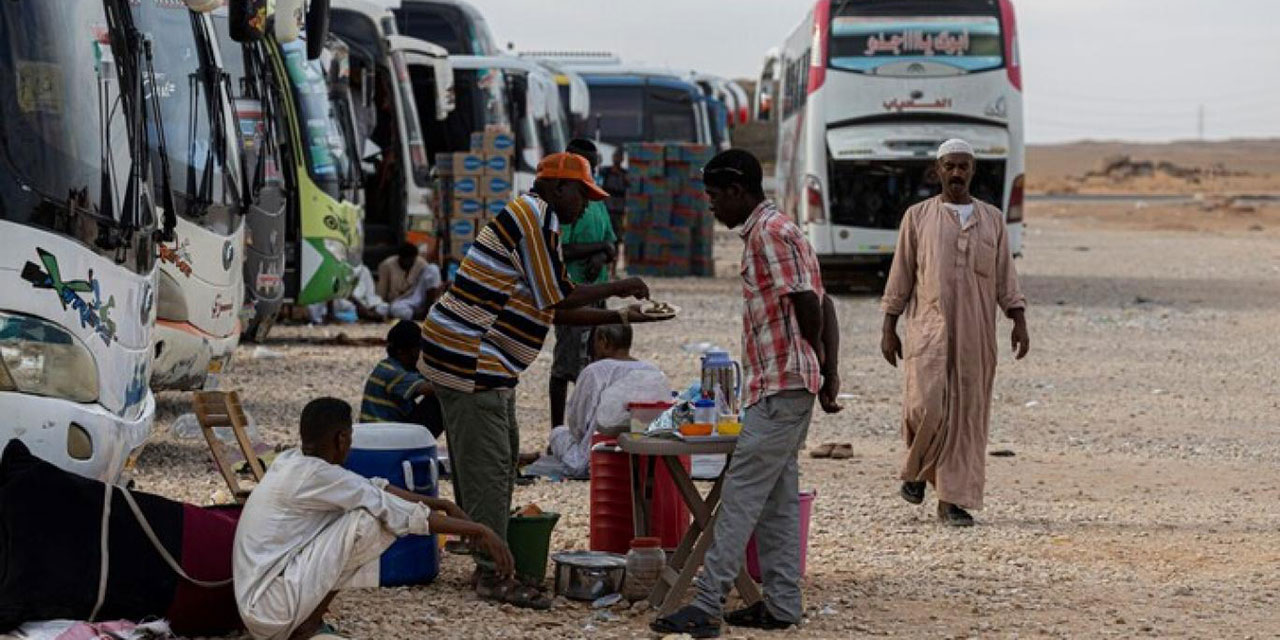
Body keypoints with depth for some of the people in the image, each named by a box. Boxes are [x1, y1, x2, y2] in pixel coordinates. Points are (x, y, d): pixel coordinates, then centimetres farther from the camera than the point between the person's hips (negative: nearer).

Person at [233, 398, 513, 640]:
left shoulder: (290, 462, 10)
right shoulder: (315, 475, -16)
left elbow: (374, 488, 19)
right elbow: (403, 514, -15)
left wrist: (443, 505, 18)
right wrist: (477, 530, -9)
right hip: (273, 609, -9)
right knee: (369, 520, -15)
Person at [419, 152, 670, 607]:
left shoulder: (537, 220, 21)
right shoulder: (536, 215, -13)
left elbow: (553, 311, 21)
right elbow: (557, 298, -16)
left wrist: (621, 316, 15)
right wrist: (616, 288, -4)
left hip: (485, 363, 11)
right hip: (469, 358, -11)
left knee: (501, 457, 15)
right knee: (487, 464, -10)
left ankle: (490, 557, 21)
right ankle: (491, 573, -10)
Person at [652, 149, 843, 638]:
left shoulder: (769, 232, -14)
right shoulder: (777, 230, 19)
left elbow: (807, 305, -18)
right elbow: (822, 305, 18)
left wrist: (817, 367, -1)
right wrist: (829, 376, 13)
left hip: (779, 386, -10)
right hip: (789, 388, 10)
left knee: (741, 496, -11)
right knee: (777, 496, 12)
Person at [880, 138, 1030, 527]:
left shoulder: (992, 219, 12)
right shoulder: (918, 217, 7)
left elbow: (1005, 277, 12)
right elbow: (900, 276, 7)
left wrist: (1019, 322, 2)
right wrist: (888, 329, 3)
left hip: (976, 334, 2)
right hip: (929, 330, -2)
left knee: (968, 413, 0)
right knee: (925, 406, -14)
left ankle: (954, 500, 4)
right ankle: (917, 469, 15)